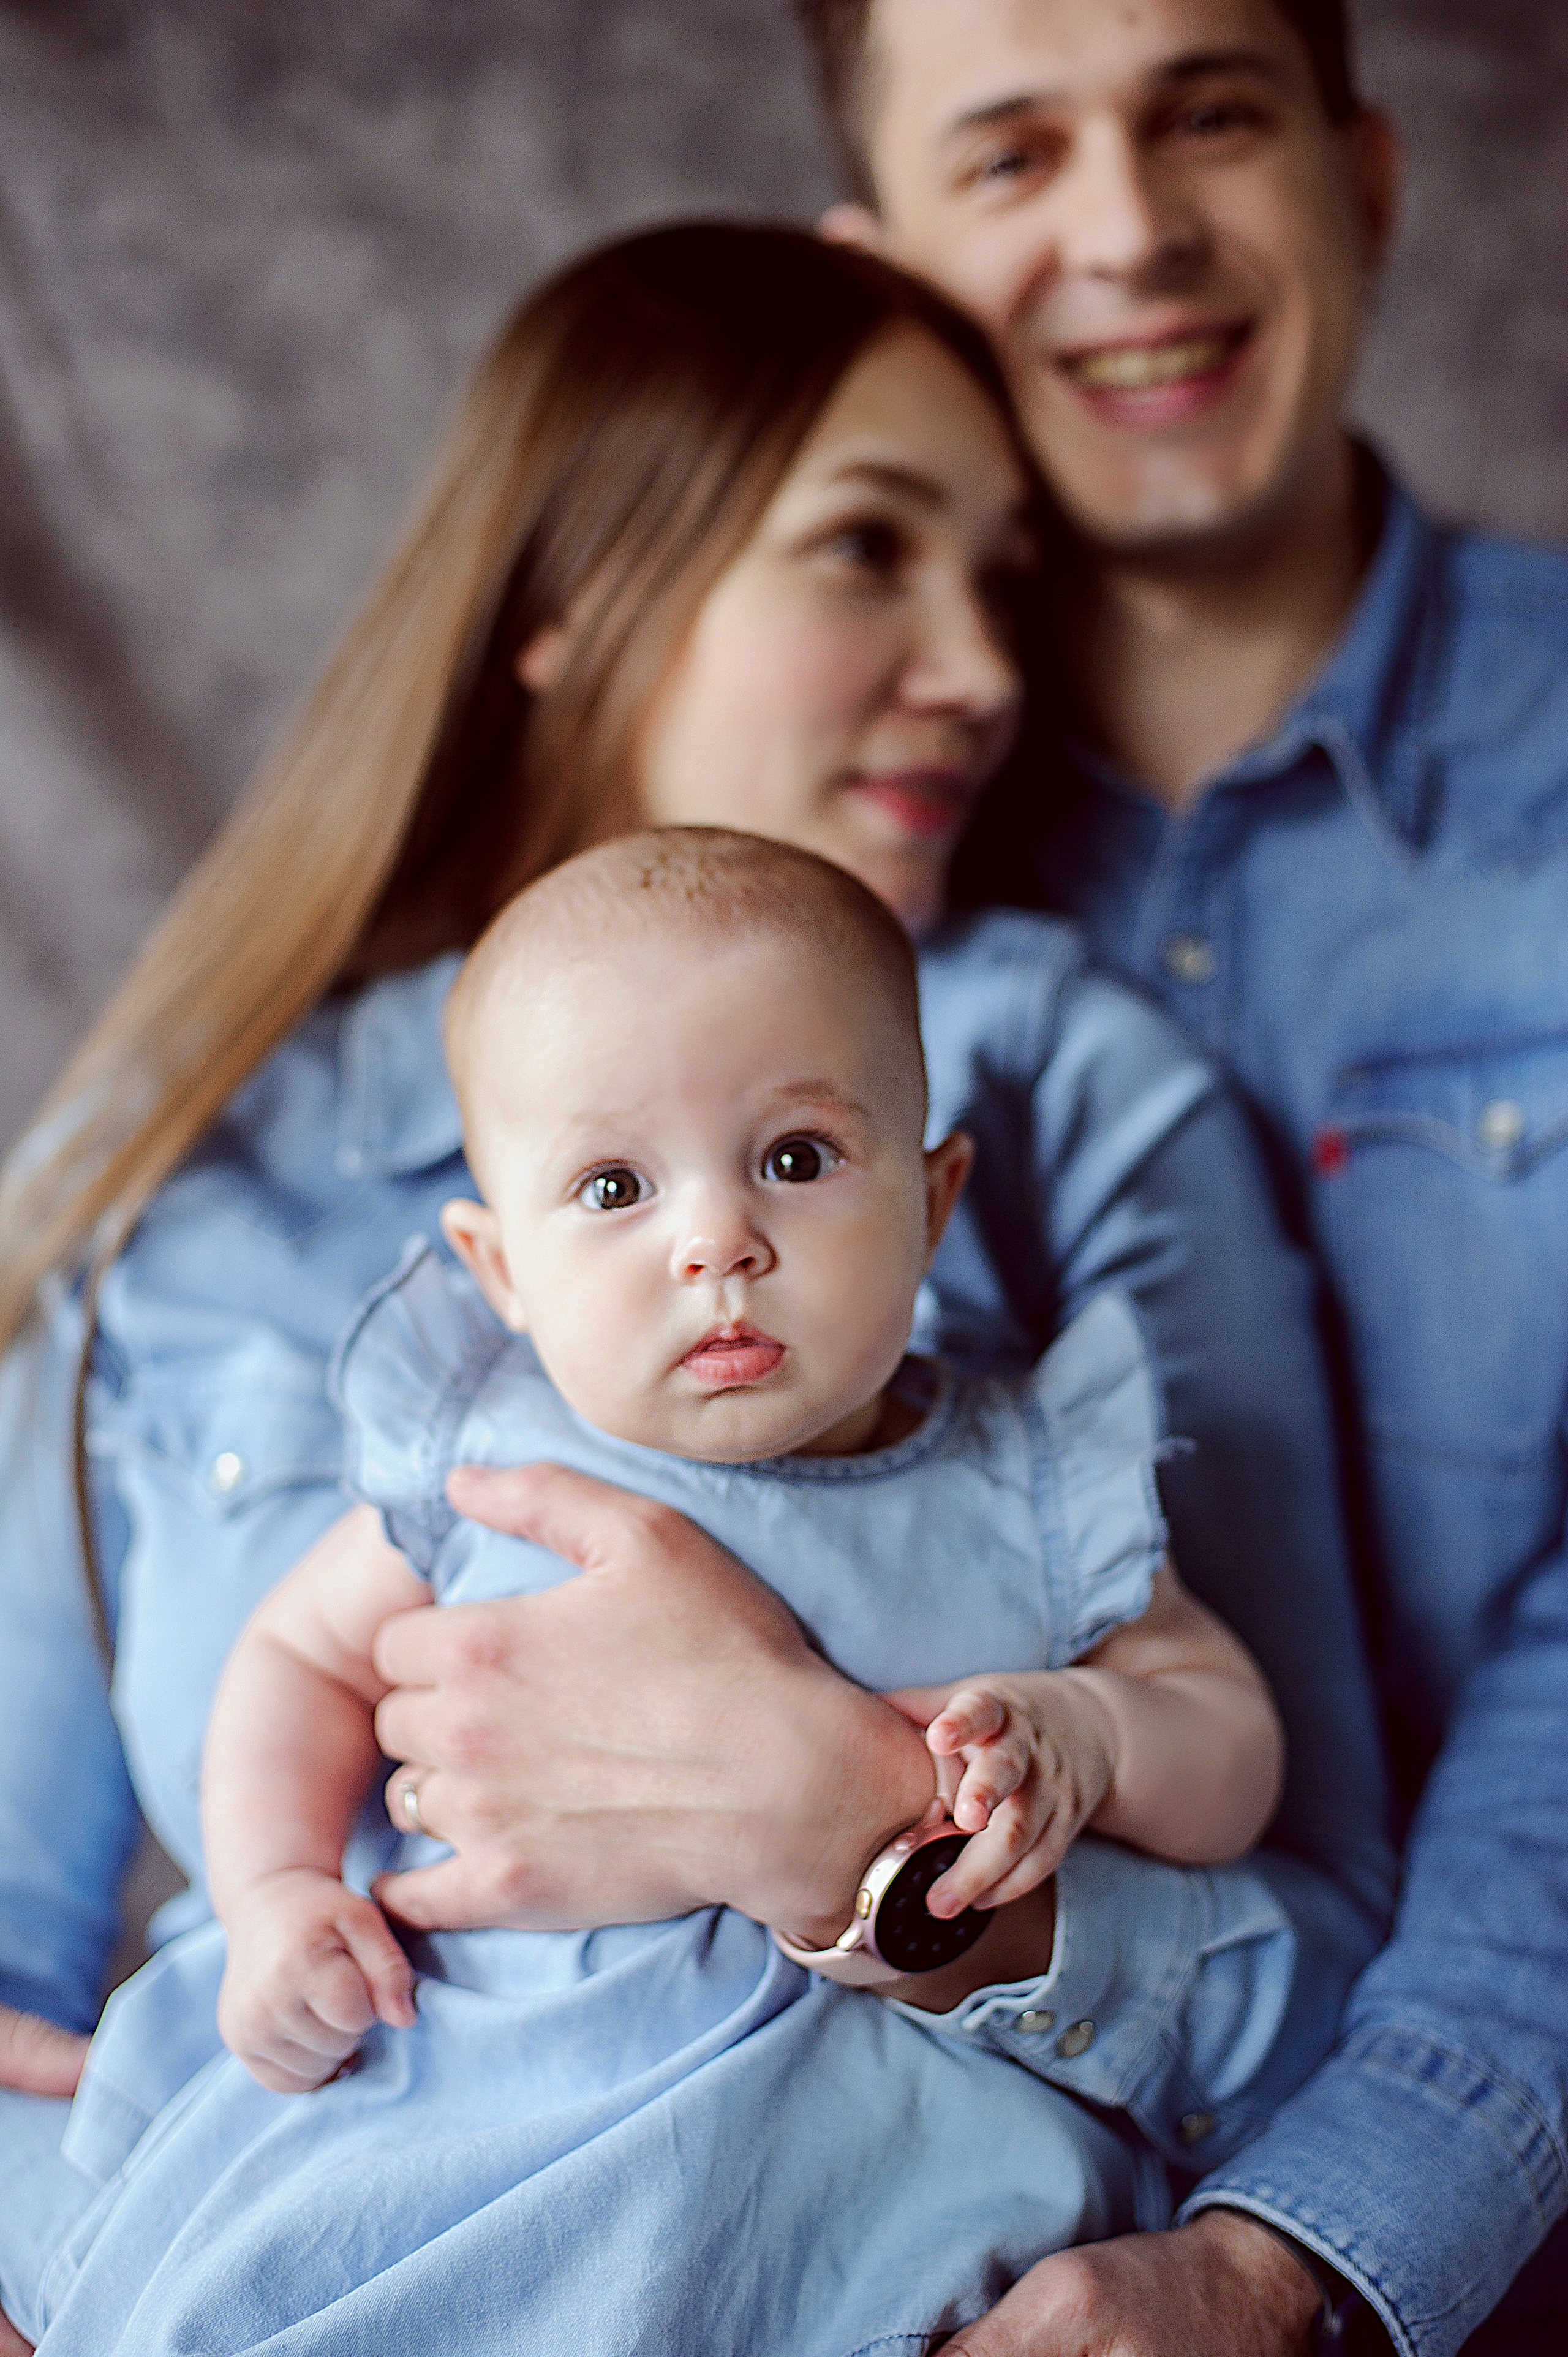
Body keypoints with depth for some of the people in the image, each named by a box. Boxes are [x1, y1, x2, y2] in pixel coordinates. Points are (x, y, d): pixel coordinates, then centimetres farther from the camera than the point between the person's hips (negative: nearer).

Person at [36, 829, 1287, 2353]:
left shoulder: (1026, 1499, 0)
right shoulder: (479, 1464, 2)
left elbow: (1236, 1754, 10)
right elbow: (306, 1656, 17)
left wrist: (1083, 1730, -12)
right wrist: (274, 1889, 1)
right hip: (470, 2059, 1)